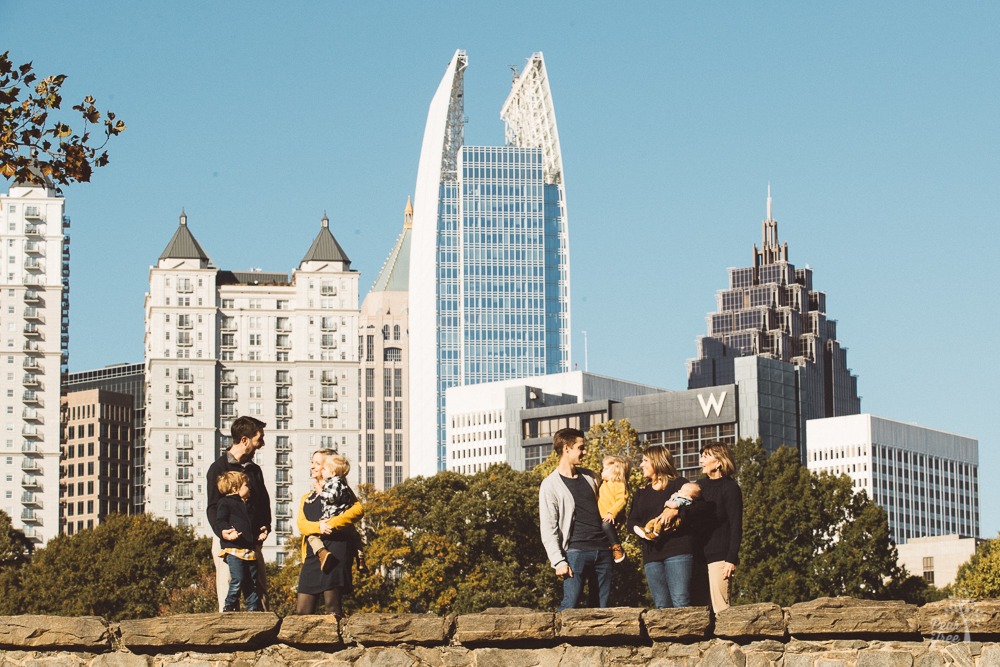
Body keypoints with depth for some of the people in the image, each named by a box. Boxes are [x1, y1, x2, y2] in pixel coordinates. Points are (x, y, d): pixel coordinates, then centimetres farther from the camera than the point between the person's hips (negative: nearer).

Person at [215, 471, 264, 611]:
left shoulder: (247, 505, 24)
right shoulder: (225, 502, 0)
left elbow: (254, 524, 33)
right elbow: (220, 520, -12)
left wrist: (259, 533, 14)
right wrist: (226, 531, -30)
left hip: (250, 550, 8)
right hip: (234, 549, -8)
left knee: (252, 582, 10)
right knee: (237, 580, -16)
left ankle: (253, 608, 16)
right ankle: (229, 608, -5)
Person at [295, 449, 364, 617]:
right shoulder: (306, 499, 26)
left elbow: (358, 510, -8)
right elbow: (301, 524, 6)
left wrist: (332, 523, -18)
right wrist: (318, 527, -16)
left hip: (336, 549, -6)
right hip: (313, 553, 6)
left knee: (333, 606, -12)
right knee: (302, 610, -1)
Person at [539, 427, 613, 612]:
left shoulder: (590, 477, 16)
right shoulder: (551, 485, -3)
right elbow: (548, 529, -8)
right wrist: (558, 561, -16)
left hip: (602, 550, 6)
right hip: (576, 551, -6)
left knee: (602, 607, 2)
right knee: (569, 605, -15)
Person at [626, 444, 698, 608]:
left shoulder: (678, 485, 6)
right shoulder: (642, 493, 23)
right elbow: (631, 521, 16)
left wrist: (675, 511, -22)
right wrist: (642, 530, -6)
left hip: (678, 550, -6)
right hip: (652, 555, 6)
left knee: (680, 603, -16)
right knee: (661, 606, 1)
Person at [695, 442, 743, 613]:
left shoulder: (730, 488, -4)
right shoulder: (701, 485, 17)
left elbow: (736, 527, -8)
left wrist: (731, 559, -15)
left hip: (720, 557, -7)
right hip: (701, 556, 7)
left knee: (720, 608, -12)